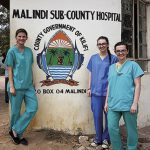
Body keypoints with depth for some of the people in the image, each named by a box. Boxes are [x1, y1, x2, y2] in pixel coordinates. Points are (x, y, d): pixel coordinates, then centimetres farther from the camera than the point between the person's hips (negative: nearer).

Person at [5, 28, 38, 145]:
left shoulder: (29, 51, 10)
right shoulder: (12, 51, -4)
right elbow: (10, 70, -6)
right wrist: (11, 86, -12)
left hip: (29, 85, 5)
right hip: (17, 86, -5)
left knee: (33, 108, -3)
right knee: (16, 111, 5)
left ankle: (15, 131, 10)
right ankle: (18, 135, 24)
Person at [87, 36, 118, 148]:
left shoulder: (113, 58, -1)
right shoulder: (93, 58, 8)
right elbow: (91, 74, 12)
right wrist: (89, 88, 8)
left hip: (109, 92, -2)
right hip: (95, 92, 3)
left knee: (109, 116, 7)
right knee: (97, 116, 8)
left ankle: (106, 138, 24)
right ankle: (98, 138, 24)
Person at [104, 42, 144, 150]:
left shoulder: (133, 65, 0)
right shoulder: (111, 67, 14)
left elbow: (137, 85, -4)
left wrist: (135, 103, -10)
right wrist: (107, 102, 14)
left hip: (128, 104, -4)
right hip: (113, 105, 4)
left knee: (131, 130, 6)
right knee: (112, 128, 3)